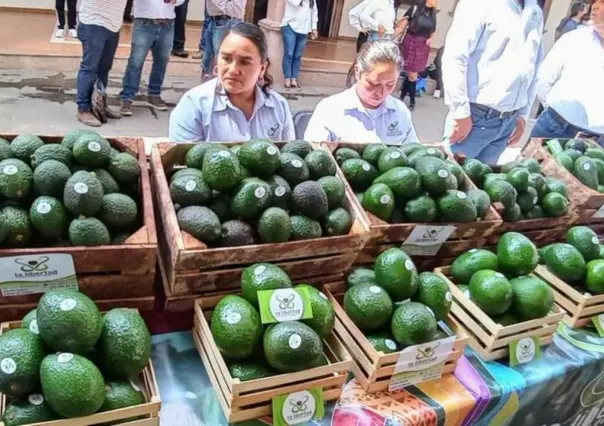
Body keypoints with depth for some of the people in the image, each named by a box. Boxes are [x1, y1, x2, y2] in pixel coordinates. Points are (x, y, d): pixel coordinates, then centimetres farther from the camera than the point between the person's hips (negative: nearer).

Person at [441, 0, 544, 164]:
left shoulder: (536, 13, 14)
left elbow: (534, 69, 19)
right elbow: (454, 58, -15)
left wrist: (522, 114, 15)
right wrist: (461, 113, -16)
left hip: (508, 122, 6)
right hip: (475, 117, -6)